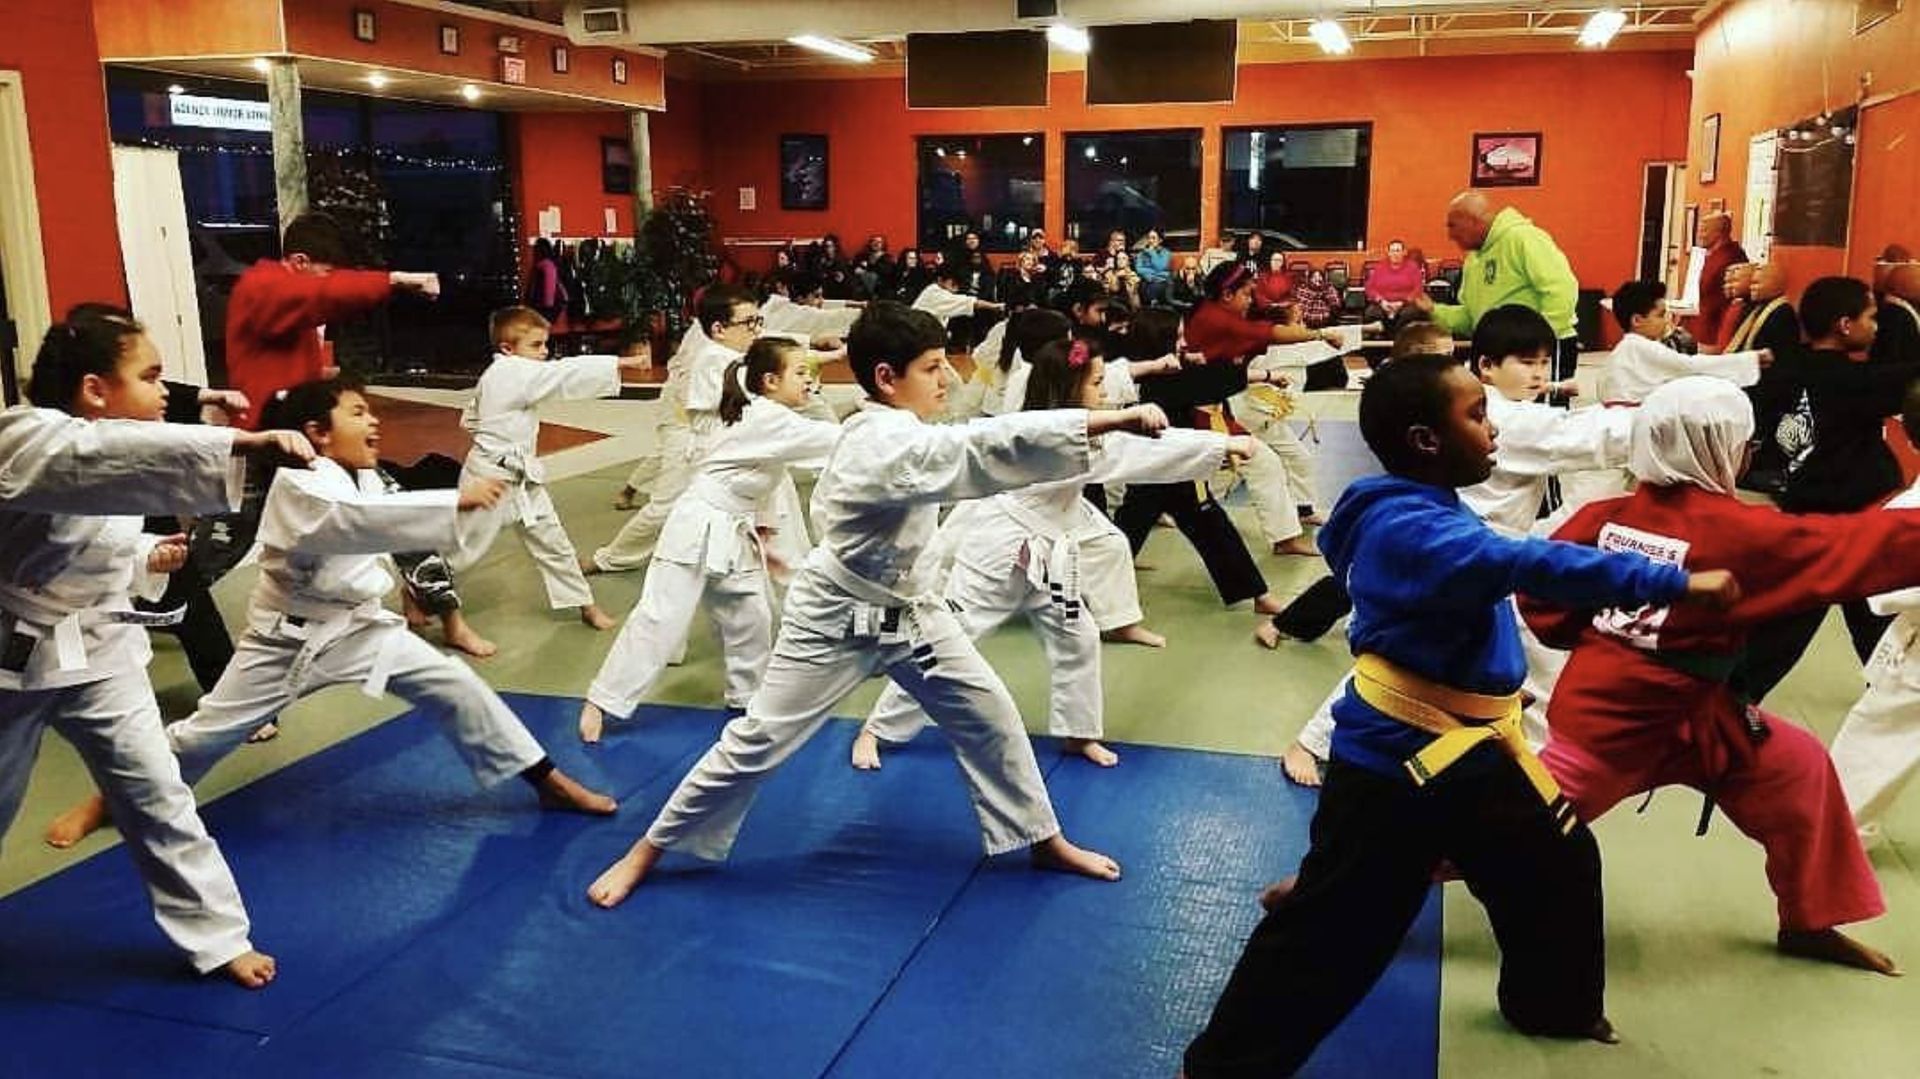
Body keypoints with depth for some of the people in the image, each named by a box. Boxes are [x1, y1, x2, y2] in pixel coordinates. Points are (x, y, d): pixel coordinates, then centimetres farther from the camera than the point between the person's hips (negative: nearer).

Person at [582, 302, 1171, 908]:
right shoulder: (886, 446, -31)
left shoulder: (894, 433, 0)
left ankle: (1044, 841, 26)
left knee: (989, 714, 9)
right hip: (837, 619, -9)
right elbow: (989, 450, -41)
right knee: (758, 741, 0)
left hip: (906, 608, 9)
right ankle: (647, 852, 18)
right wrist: (1111, 419, -45)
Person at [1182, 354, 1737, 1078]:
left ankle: (1554, 1004, 48)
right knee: (1329, 928, -2)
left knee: (1560, 865, 23)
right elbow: (1531, 567, -36)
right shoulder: (1410, 529, -25)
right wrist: (1676, 583, -34)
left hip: (1471, 749, 10)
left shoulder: (1425, 514, 6)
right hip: (1394, 760, -10)